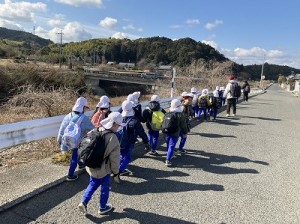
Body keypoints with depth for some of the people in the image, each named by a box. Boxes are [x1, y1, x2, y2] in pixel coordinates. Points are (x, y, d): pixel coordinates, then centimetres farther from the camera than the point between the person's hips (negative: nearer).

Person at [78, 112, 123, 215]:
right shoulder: (112, 138, -23)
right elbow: (114, 158, -18)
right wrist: (116, 173, -5)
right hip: (103, 169, -5)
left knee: (93, 184, 25)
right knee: (105, 187, 16)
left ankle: (84, 202, 16)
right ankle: (103, 207, 32)